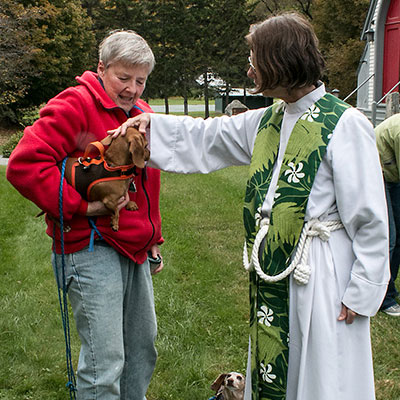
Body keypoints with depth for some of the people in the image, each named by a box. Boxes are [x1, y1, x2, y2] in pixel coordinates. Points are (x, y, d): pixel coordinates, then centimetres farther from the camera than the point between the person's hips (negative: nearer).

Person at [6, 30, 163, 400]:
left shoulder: (142, 113, 15)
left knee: (143, 346, 19)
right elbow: (25, 165, -22)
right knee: (105, 362, -7)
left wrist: (153, 239, 22)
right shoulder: (76, 104, -12)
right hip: (93, 249, -8)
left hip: (135, 250, 9)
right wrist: (82, 207, -21)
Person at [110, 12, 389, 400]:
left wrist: (362, 292, -12)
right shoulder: (267, 121, 8)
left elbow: (369, 219, -13)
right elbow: (207, 139, 20)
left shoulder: (345, 125, -14)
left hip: (322, 277, -7)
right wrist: (151, 123, 11)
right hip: (272, 274, 7)